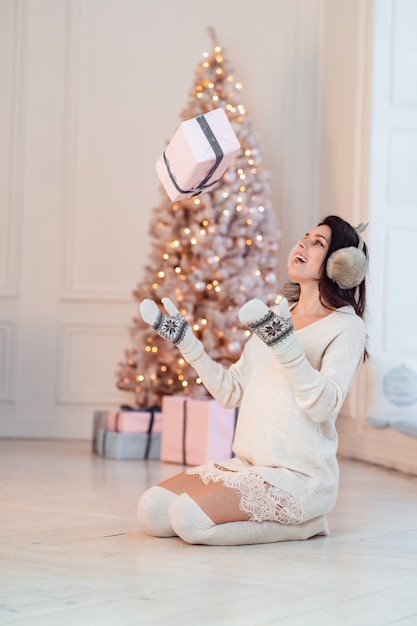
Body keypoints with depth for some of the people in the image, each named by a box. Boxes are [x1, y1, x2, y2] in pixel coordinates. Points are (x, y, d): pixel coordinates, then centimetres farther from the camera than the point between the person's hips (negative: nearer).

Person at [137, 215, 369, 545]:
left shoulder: (347, 327, -6)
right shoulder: (276, 317, 16)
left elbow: (323, 406, -20)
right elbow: (231, 391, 15)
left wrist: (286, 346, -30)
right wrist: (185, 340, 8)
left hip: (300, 476, -8)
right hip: (249, 464, 8)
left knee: (190, 517, -25)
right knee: (152, 509, -5)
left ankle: (298, 523, -3)